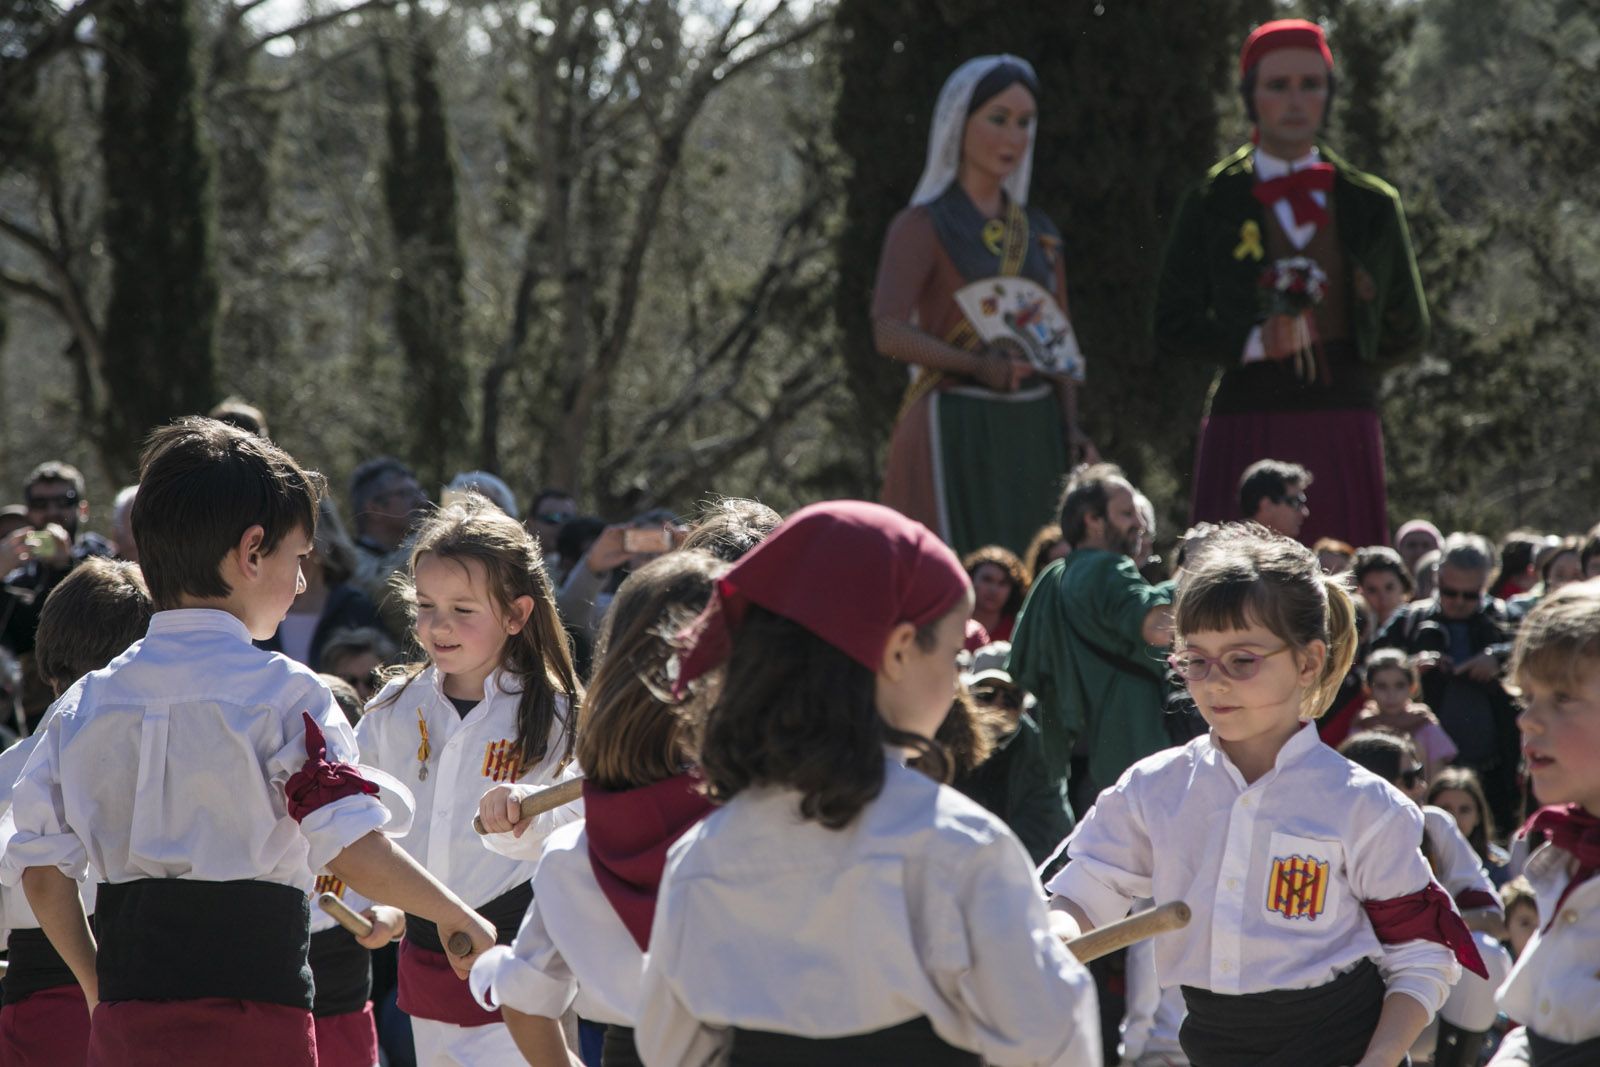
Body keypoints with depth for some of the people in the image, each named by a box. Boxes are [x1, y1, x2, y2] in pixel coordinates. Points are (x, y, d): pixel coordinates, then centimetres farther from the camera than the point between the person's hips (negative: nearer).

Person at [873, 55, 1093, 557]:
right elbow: (889, 332, -15)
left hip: (1034, 434, 6)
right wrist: (974, 364, -30)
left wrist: (1071, 427, 1)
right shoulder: (923, 227, -1)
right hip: (956, 432, -6)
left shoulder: (1037, 232, 17)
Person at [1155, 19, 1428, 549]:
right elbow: (1173, 328, 3)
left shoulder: (1370, 204, 12)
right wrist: (1255, 341, -12)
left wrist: (1337, 362, 12)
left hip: (1343, 431, 2)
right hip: (1247, 429, -2)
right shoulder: (1214, 203, 7)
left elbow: (1408, 331, 20)